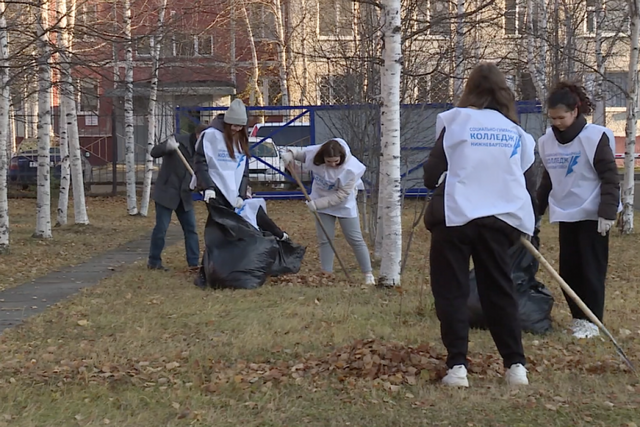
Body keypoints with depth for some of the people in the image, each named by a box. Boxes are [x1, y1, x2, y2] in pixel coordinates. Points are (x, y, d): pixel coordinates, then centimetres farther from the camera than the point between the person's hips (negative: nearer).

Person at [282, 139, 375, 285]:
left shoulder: (350, 169, -32)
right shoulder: (314, 153, -22)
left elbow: (340, 195, -29)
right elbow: (299, 154, 2)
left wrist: (317, 204, -31)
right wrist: (290, 154, -20)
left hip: (344, 205, -3)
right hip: (322, 203, 3)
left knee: (355, 239, -1)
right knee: (325, 240, 5)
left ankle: (368, 275, 8)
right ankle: (326, 275, 13)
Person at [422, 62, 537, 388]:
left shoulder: (454, 122, -1)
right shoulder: (516, 133, 9)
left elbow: (431, 176, -3)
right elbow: (529, 186, 9)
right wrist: (521, 226, 21)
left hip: (454, 217, -3)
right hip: (498, 221, 3)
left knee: (451, 292, 4)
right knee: (499, 291, 13)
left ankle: (457, 366, -3)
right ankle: (515, 365, 9)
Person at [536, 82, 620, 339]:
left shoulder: (594, 137, -12)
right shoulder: (548, 141, 6)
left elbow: (610, 177, -12)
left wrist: (608, 211, -18)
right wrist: (535, 210, 16)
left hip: (592, 215, -6)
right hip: (565, 214, 6)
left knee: (592, 269, -2)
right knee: (568, 269, 7)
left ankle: (592, 321, 5)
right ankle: (578, 317, 18)